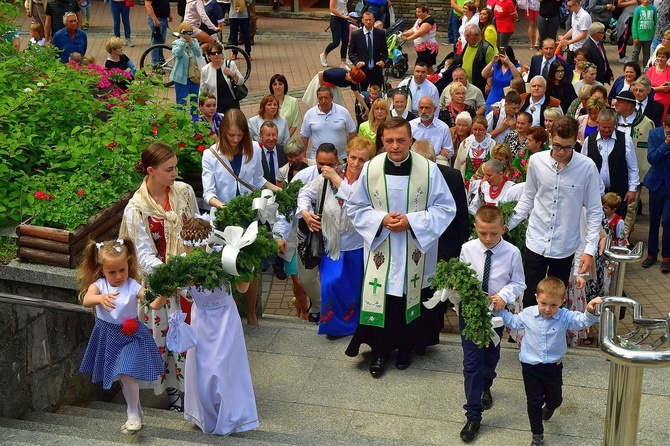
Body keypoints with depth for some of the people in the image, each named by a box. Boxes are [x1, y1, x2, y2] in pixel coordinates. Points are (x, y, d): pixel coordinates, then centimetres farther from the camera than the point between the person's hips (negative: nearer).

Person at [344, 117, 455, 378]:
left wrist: (412, 221, -18)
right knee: (381, 297, 4)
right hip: (380, 247, 1)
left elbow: (445, 209, -6)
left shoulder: (429, 169, -13)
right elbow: (355, 208, 3)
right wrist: (381, 219, -15)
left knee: (410, 296, 12)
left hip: (416, 249, -1)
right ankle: (379, 351, 24)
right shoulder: (371, 169, -8)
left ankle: (406, 347, 35)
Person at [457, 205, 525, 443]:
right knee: (471, 363, -1)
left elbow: (518, 283, -7)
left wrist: (504, 296, -25)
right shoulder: (467, 249, -14)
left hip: (496, 313, 1)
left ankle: (485, 386, 57)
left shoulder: (512, 253, -16)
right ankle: (473, 416, 8)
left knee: (491, 356, 24)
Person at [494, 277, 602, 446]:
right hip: (530, 366, 0)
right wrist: (500, 311, 2)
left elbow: (583, 321, -27)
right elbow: (513, 322, 11)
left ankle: (549, 408, 58)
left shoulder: (565, 317, -15)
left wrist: (590, 311, -47)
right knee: (534, 401, 7)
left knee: (555, 399, 19)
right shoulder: (527, 314, -10)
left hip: (553, 366, 1)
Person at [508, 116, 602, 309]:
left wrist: (590, 250, -8)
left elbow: (594, 211, -4)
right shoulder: (537, 161, -6)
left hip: (565, 247, 0)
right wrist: (505, 225, -1)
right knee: (529, 300, 0)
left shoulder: (587, 167, -11)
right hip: (536, 242, 1)